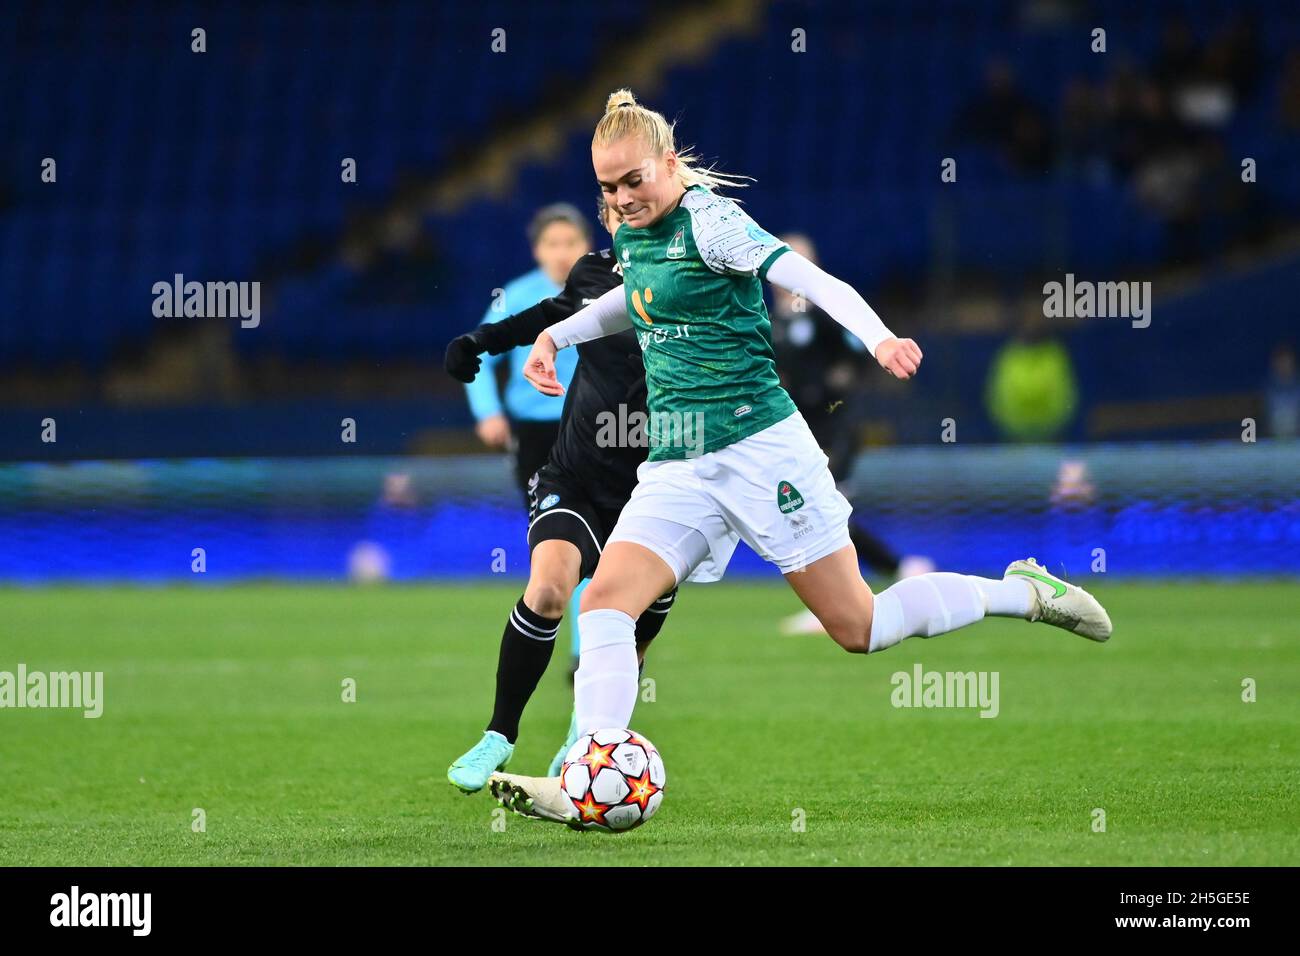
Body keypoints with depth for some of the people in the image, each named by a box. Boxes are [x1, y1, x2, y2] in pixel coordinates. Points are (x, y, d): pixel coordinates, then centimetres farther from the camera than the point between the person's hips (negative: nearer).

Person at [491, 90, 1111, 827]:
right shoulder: (631, 234, 10)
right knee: (604, 604, -13)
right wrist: (558, 335, 21)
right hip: (679, 465, 7)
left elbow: (814, 281, -22)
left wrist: (878, 338, -39)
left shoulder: (708, 220, -12)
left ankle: (1023, 593, 18)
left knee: (859, 629, -2)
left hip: (759, 448, -7)